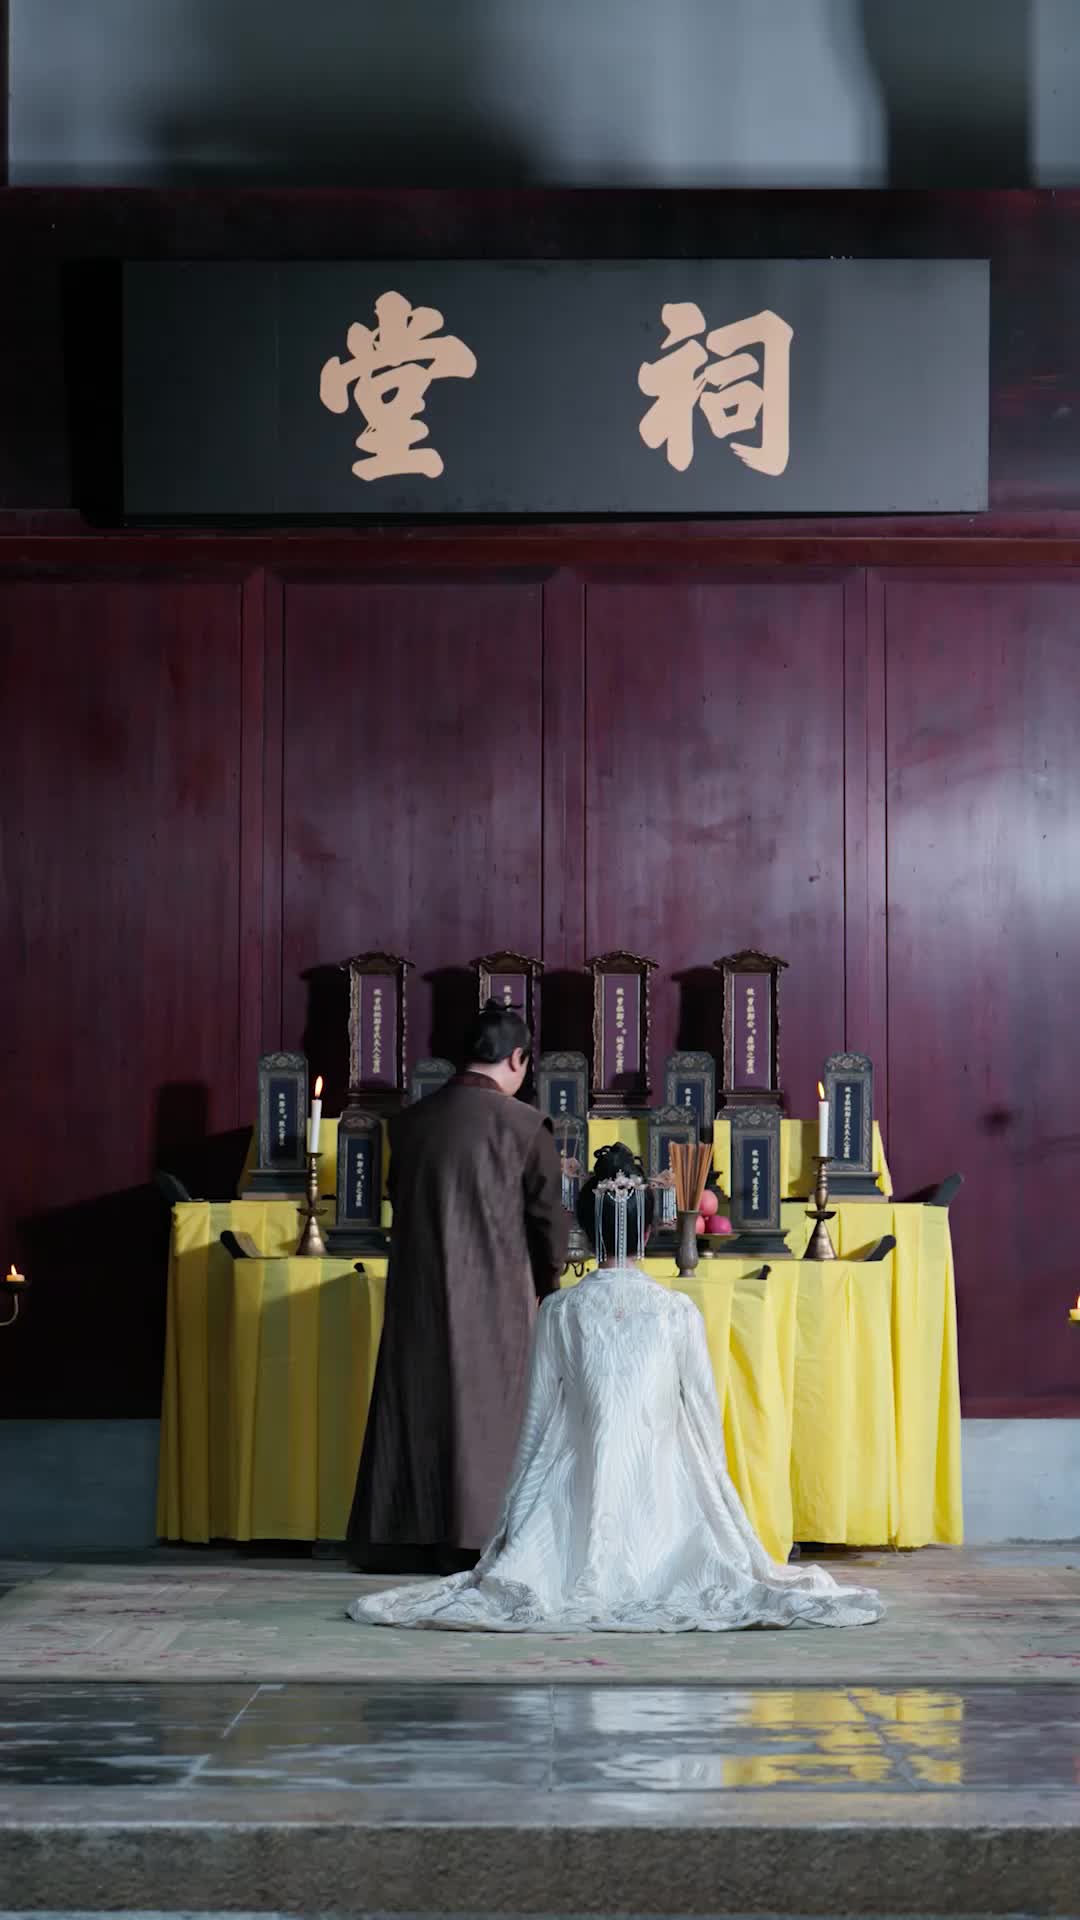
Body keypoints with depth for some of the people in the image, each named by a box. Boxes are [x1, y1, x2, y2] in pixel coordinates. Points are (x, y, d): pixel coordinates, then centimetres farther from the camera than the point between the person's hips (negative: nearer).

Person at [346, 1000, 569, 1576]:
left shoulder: (410, 1121, 4)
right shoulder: (522, 1124, -8)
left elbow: (399, 1203, 13)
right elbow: (549, 1216, -3)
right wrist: (546, 1284, 14)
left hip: (417, 1292, 4)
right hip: (495, 1294, -4)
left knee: (416, 1408, 10)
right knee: (488, 1412, 4)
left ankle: (402, 1539, 11)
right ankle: (474, 1537, 2)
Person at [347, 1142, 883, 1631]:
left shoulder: (560, 1310, -2)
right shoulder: (678, 1312, -3)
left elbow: (537, 1414, 3)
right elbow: (704, 1411, 3)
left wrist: (515, 1508, 12)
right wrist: (712, 1488, 18)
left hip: (578, 1484, 0)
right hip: (661, 1483, 0)